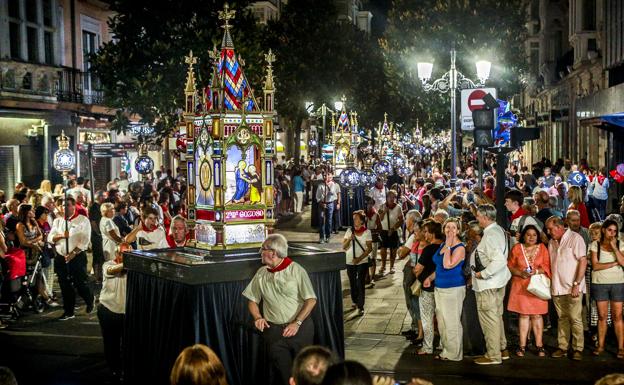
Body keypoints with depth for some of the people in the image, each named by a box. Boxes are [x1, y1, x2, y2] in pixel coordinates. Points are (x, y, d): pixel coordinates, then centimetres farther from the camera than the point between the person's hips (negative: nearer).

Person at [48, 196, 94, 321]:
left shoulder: (83, 220, -5)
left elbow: (85, 240, -11)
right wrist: (61, 236, -15)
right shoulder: (58, 221, 11)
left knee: (80, 284, -3)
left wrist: (73, 254, -17)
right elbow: (50, 238, 5)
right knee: (65, 286, 7)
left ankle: (90, 301, 26)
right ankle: (68, 312, 17)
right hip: (61, 258, 5)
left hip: (78, 258, -4)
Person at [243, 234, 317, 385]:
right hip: (273, 330, 3)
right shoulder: (261, 274, 6)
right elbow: (252, 300, 13)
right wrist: (258, 317, -5)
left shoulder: (296, 270, -6)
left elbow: (311, 300, -8)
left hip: (300, 327, -3)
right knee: (283, 372, 5)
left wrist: (297, 323, -15)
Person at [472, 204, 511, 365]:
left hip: (488, 284, -10)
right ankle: (502, 349, 31)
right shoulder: (498, 230, 8)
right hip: (497, 281, 10)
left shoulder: (490, 235, -22)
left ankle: (493, 356, 8)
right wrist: (482, 273, 12)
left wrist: (483, 274, -22)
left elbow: (499, 261, -33)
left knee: (489, 318, 0)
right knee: (496, 316, 20)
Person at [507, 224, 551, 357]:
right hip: (521, 286, 0)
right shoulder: (517, 248, 6)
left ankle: (539, 345, 5)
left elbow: (547, 266, 0)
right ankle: (522, 346, 6)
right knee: (523, 315, 1)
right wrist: (521, 273, -12)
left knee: (536, 315, -1)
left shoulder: (542, 248, 6)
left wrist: (536, 271, -17)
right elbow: (510, 266, 4)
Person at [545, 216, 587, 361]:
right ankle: (562, 347, 15)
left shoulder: (575, 238, -6)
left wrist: (576, 284, -16)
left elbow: (583, 262, -11)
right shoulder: (552, 242, 14)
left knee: (575, 319, -7)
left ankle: (578, 349, -1)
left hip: (572, 288, -6)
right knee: (562, 319, 10)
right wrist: (549, 283, 9)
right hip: (557, 288, 6)